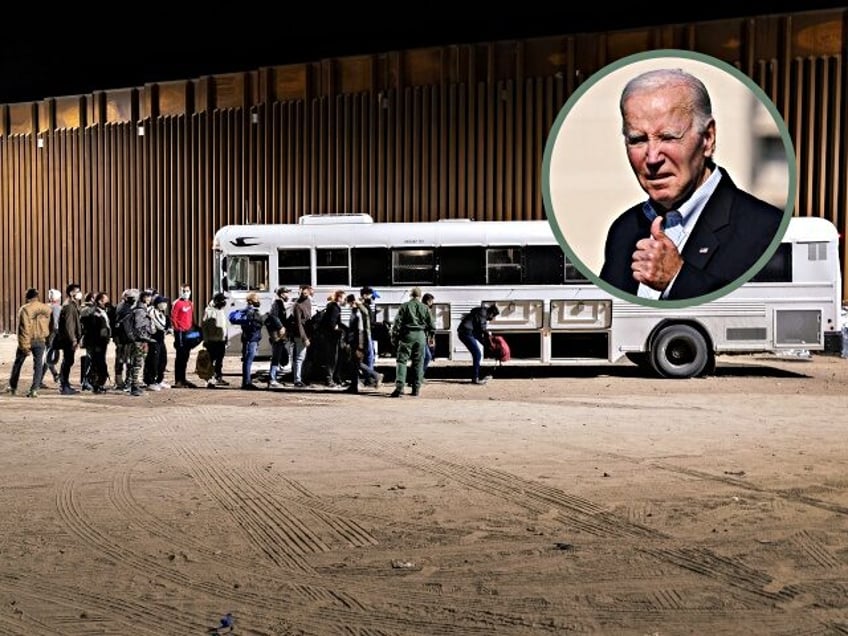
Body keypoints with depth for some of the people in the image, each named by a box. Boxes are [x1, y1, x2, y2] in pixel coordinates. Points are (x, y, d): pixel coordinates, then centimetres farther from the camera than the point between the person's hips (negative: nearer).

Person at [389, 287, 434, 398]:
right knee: (418, 362, 8)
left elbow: (397, 322, -3)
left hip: (407, 335, -2)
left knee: (402, 361, -2)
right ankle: (416, 388, 8)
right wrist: (430, 336, 20)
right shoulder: (425, 308, 8)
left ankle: (399, 386, -17)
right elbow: (431, 325, 8)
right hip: (421, 336, 2)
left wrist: (394, 337, 3)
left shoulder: (405, 306, 1)